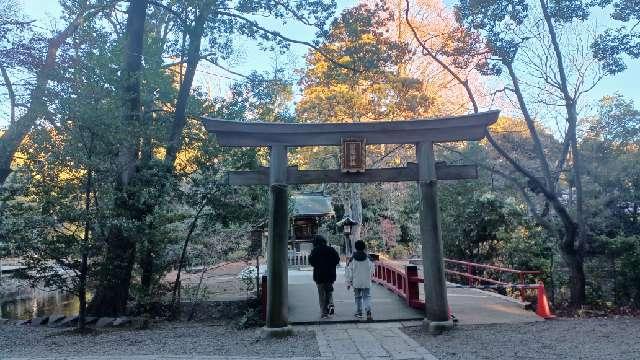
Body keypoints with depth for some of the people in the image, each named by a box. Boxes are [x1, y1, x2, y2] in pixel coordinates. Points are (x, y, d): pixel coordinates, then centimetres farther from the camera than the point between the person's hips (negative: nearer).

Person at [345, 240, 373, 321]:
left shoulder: (352, 259, -8)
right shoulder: (368, 258, -5)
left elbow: (349, 271, -5)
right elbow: (372, 270, 6)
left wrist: (348, 283, 3)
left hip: (356, 282, 0)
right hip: (367, 282, 0)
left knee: (358, 297, 15)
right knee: (367, 296, 4)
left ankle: (359, 312, 22)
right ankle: (368, 311, -15)